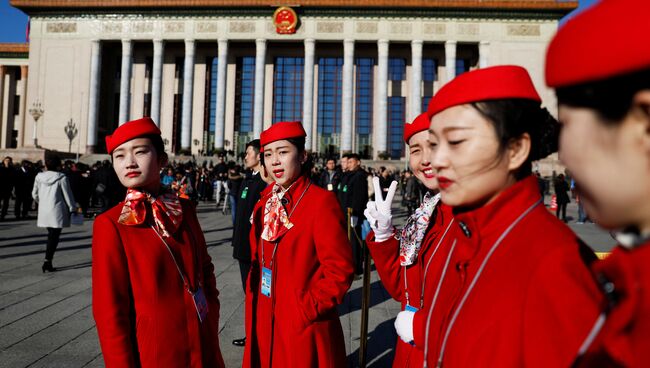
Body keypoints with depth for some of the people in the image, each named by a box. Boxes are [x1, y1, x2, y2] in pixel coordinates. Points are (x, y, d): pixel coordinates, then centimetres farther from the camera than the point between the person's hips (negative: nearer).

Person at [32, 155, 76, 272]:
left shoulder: (39, 177, 4)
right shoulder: (61, 178, -10)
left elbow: (35, 194, 13)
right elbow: (67, 195, -6)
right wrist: (72, 208, 4)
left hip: (44, 211, 5)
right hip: (57, 211, -5)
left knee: (51, 235, 15)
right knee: (54, 237, 0)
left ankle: (48, 261, 15)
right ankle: (47, 262, -7)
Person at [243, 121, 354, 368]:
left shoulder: (322, 202, -16)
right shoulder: (265, 202, 5)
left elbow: (340, 270, -18)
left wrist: (307, 311, -17)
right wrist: (253, 315, 8)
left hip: (304, 332, -6)